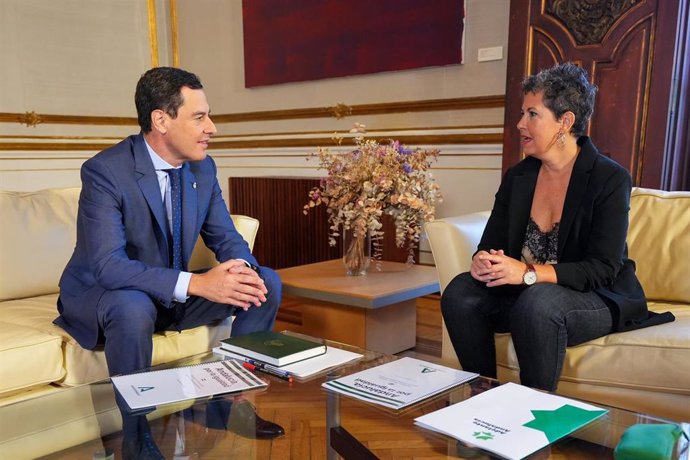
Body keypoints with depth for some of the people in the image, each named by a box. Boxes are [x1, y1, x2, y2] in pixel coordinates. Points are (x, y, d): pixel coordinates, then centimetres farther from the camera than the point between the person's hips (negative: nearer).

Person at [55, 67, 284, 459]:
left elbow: (226, 237, 0)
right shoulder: (105, 171, -24)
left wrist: (244, 270, -25)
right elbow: (109, 266, -33)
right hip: (100, 295, -6)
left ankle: (234, 401, 3)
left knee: (267, 282, -8)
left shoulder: (203, 167, -4)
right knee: (133, 307, -40)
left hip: (174, 294, 6)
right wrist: (195, 283, -42)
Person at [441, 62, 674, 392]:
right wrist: (482, 261, -22)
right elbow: (490, 243, 4)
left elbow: (602, 269, -19)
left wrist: (528, 273, -31)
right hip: (526, 293, 5)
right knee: (460, 292, -20)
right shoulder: (517, 177, 5)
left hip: (600, 300, -5)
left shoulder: (611, 179, -12)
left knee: (538, 302, -37)